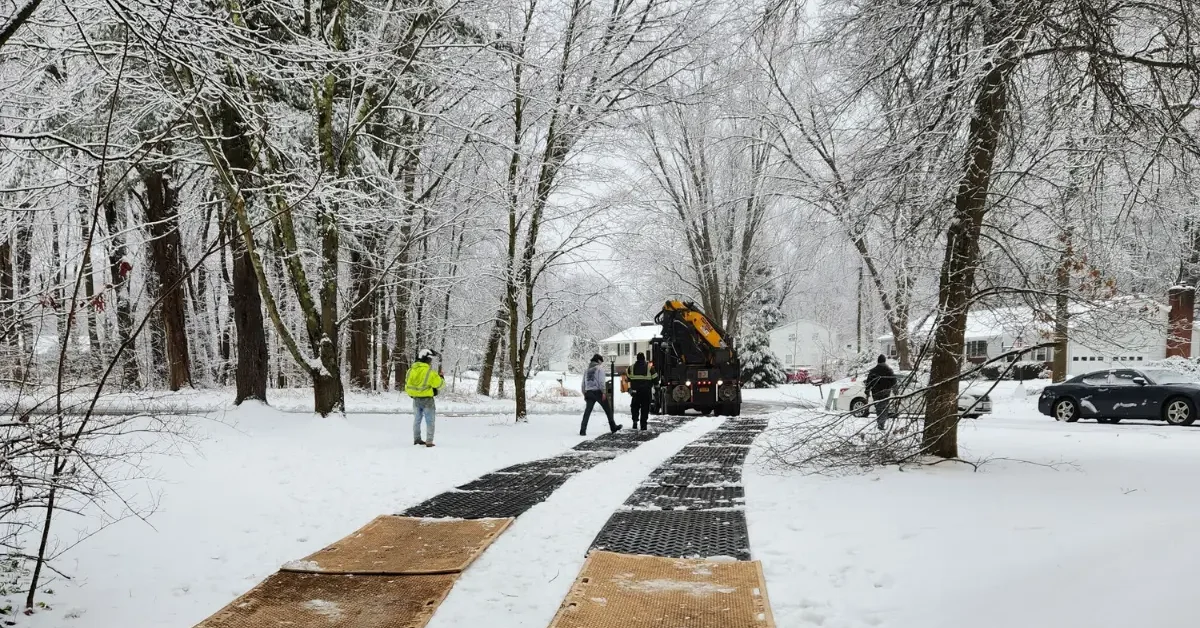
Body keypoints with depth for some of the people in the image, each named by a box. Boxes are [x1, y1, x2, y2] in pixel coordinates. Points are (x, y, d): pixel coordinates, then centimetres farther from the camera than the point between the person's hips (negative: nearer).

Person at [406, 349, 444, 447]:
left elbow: (408, 384, 6)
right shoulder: (429, 371, -19)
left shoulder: (411, 369, 1)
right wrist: (441, 378, 5)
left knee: (417, 420, 20)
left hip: (416, 399, 6)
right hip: (427, 399, -6)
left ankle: (417, 439, 26)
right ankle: (429, 442, -1)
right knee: (430, 421, 3)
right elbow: (438, 383, -15)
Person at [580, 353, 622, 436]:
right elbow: (601, 381, -13)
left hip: (589, 392, 5)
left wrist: (584, 394, 19)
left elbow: (583, 383, 15)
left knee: (587, 411, 2)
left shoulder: (587, 370, 15)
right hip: (598, 392, -5)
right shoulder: (599, 368, -3)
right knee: (608, 409, 10)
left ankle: (582, 430, -7)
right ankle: (613, 427, 16)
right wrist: (603, 392, -12)